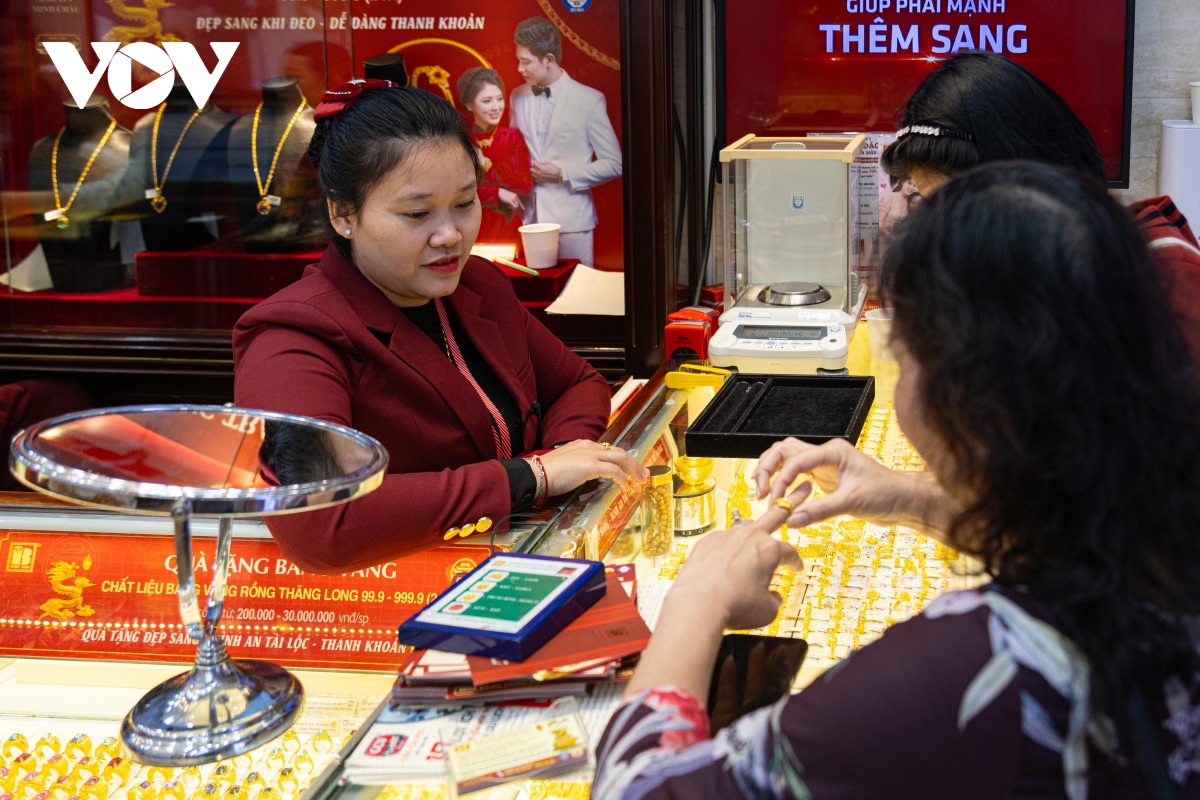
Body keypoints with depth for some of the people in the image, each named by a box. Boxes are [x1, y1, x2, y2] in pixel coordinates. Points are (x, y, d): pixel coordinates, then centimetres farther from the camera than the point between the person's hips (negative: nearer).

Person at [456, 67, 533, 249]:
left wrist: (487, 167, -15)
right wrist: (498, 193, -15)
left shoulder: (513, 137, 1)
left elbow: (526, 185, -7)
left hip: (507, 227, 0)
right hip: (472, 228, 0)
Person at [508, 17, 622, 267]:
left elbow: (614, 164, -3)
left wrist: (562, 174, -11)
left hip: (571, 219, -3)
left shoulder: (589, 100, -5)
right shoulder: (517, 97, 8)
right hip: (528, 218, 4)